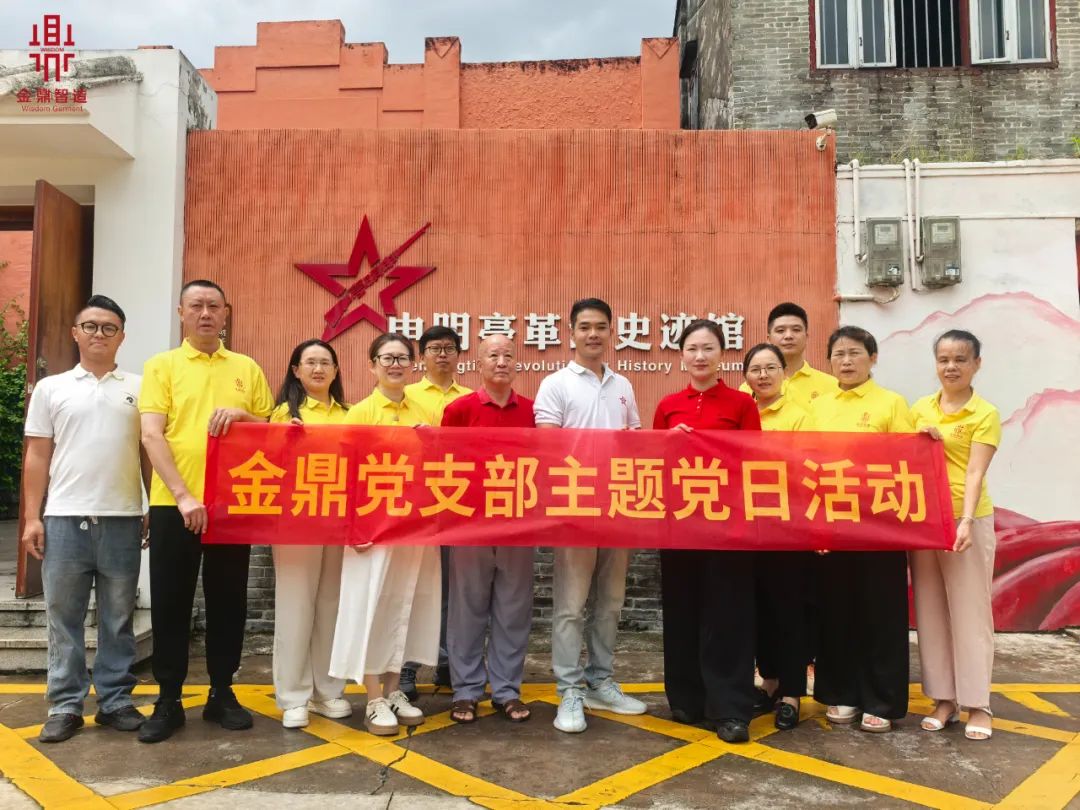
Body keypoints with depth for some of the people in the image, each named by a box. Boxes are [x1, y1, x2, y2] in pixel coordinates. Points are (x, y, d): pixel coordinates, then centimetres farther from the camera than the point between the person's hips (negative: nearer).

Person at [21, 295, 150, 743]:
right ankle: (65, 706, 16)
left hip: (122, 520, 0)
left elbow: (149, 453, 8)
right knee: (63, 617, 6)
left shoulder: (139, 388, 8)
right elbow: (38, 457, 8)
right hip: (64, 519, 0)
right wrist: (31, 517, 1)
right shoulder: (51, 388, 9)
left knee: (118, 618, 8)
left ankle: (115, 701, 18)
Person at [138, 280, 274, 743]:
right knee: (170, 603, 5)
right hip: (175, 504, -2)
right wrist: (183, 496, -18)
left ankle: (222, 693, 22)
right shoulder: (162, 366, 3)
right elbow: (151, 435, -7)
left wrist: (242, 415, -11)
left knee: (228, 601, 9)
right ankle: (168, 700, 18)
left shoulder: (247, 368, 10)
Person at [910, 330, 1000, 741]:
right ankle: (944, 698, 19)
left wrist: (966, 521, -25)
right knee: (931, 612, 9)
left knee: (970, 612, 3)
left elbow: (975, 473, -13)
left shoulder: (985, 414, -4)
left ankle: (978, 704, 13)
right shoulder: (919, 409, 9)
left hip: (967, 520, -4)